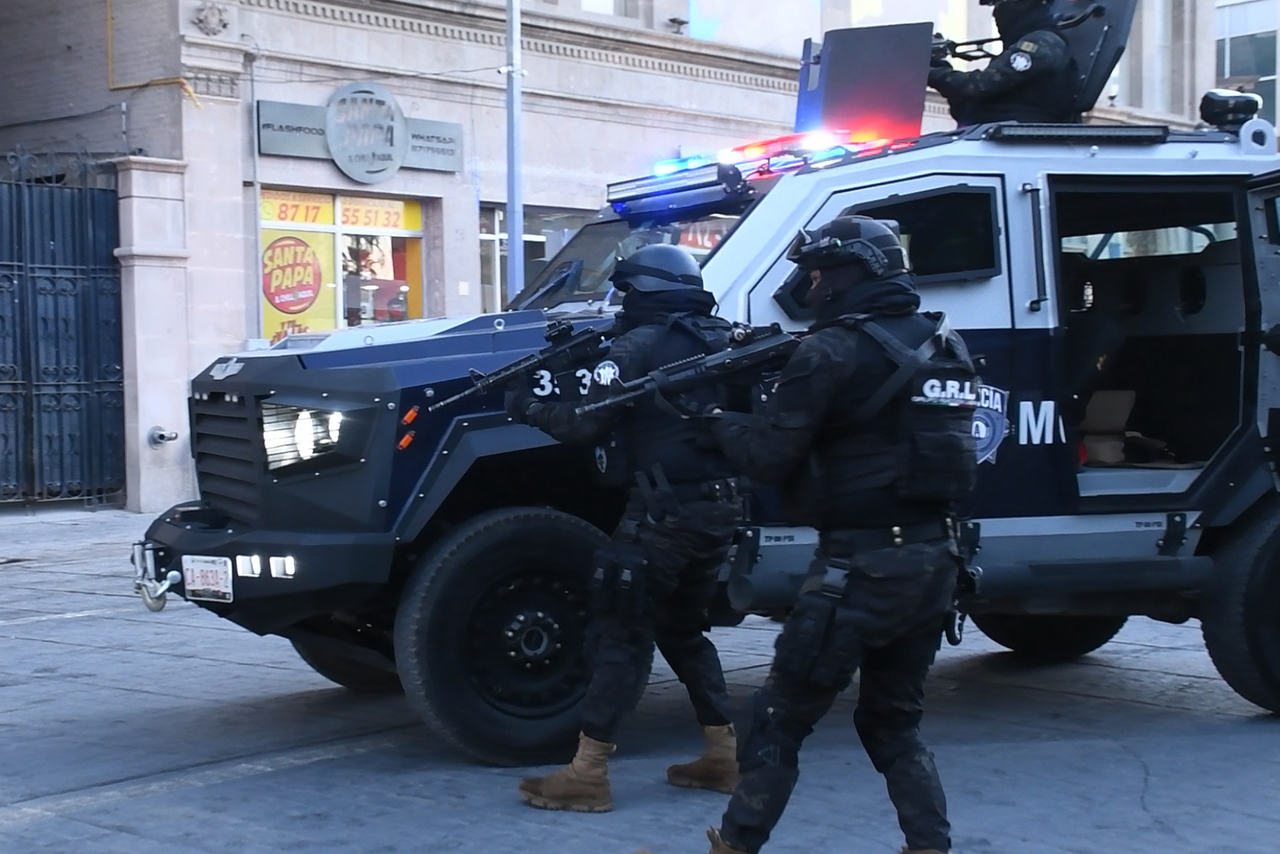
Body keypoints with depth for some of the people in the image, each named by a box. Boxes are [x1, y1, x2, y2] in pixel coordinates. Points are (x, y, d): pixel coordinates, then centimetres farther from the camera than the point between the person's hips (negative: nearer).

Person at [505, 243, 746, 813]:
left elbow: (588, 425, -12)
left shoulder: (641, 344, -8)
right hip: (721, 508, 8)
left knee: (618, 633, -3)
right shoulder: (720, 340, 15)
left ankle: (587, 775, -3)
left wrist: (530, 408, 3)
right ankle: (722, 755, 23)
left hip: (666, 511, -8)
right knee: (682, 629, 22)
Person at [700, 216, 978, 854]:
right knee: (894, 722, 20)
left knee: (780, 720, 4)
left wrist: (720, 419, 8)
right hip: (934, 560, 8)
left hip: (861, 566, -7)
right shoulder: (945, 346, 12)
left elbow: (768, 457, -12)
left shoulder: (835, 349, -11)